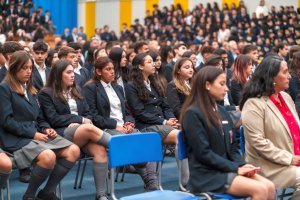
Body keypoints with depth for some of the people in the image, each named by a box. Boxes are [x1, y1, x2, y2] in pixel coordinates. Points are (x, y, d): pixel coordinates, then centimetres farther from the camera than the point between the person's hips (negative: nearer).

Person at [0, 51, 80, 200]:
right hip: (16, 138, -8)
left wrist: (46, 128, 0)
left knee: (74, 150, -13)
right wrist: (32, 133, -16)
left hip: (36, 134, 8)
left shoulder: (29, 89, 22)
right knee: (48, 156, -35)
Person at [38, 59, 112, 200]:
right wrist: (80, 120, -7)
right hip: (62, 134, -5)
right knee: (89, 128, -36)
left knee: (100, 149, -29)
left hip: (81, 130, 5)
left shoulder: (76, 91, 24)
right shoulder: (46, 93, 6)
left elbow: (87, 114, 18)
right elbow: (53, 119, -5)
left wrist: (78, 123, -5)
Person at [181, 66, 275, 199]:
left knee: (269, 187, -15)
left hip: (227, 170, 7)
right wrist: (236, 168, -15)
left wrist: (241, 165, -3)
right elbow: (203, 153, -15)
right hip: (207, 175, -7)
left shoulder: (222, 112, 16)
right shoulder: (192, 114, -9)